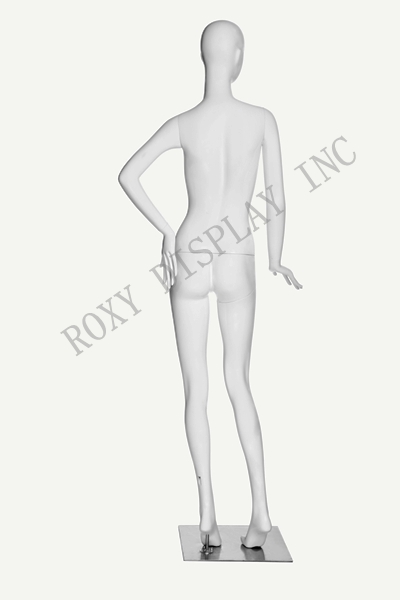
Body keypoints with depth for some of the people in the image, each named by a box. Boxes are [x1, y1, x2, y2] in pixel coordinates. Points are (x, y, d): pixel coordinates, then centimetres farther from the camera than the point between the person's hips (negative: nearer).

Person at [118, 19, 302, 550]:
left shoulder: (183, 124, -5)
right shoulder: (263, 119, -5)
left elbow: (127, 176, -10)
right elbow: (277, 201, -2)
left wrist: (166, 232, -1)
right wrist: (277, 262, 12)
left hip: (189, 259, 0)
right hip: (238, 264, 1)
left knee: (196, 388, 9)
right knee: (238, 383, 14)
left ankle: (207, 512, 8)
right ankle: (260, 508, 9)